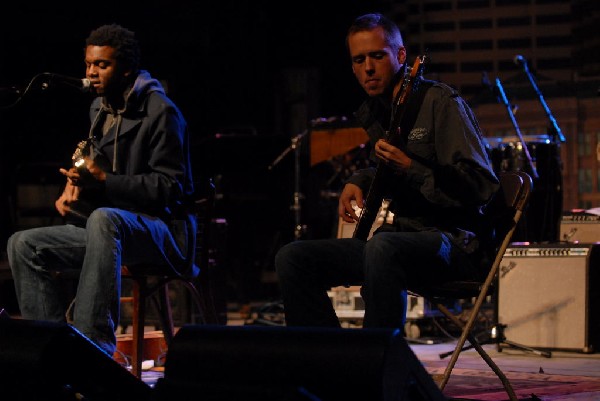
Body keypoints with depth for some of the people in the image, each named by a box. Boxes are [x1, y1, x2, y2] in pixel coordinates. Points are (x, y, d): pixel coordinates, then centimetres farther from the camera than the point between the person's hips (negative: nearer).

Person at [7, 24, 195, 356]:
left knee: (103, 219, -41)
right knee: (23, 245, -6)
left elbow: (170, 187, -16)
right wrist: (75, 183, 5)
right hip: (109, 228, 9)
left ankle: (94, 345, -45)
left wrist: (103, 181, -24)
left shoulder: (160, 112, -11)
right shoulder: (100, 108, 14)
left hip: (160, 227, -9)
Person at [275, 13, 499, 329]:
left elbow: (482, 187, -16)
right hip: (402, 235, 8)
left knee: (382, 247, -40)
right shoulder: (370, 114, 14)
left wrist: (409, 168, -24)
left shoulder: (439, 102, -9)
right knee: (292, 259, -4)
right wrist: (358, 182, 14)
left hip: (454, 240, -8)